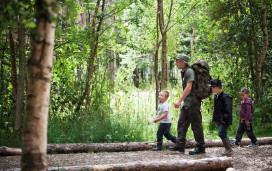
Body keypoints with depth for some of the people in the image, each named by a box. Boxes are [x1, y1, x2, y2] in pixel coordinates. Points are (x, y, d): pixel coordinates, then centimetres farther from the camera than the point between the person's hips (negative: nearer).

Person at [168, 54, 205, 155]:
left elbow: (189, 87, -21)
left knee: (196, 125, -5)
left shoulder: (189, 71, -13)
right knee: (182, 123, 7)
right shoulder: (184, 72, 17)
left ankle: (201, 147, 1)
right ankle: (180, 145, 9)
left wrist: (180, 100, -23)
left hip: (193, 103, -10)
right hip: (186, 103, 10)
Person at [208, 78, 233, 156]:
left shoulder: (225, 97, -17)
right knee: (223, 134, 11)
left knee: (221, 133, -17)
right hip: (219, 120, 9)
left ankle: (229, 149, -10)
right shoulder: (216, 96, 13)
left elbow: (228, 110, -20)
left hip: (225, 120, -9)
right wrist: (214, 118, 17)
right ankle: (228, 149, 20)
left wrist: (224, 119, -21)